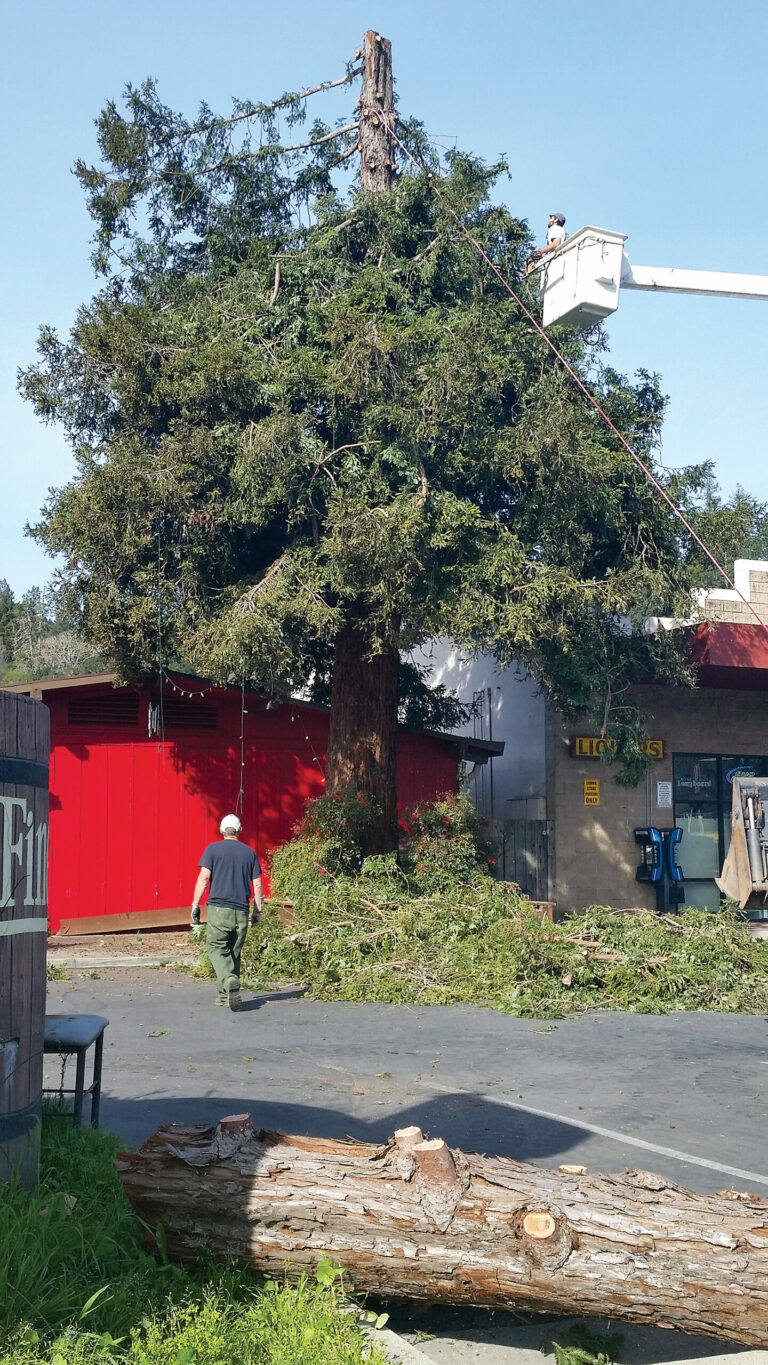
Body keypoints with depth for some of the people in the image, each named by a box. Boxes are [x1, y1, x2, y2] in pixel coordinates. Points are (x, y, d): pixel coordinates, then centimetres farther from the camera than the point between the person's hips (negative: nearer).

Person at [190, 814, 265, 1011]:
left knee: (216, 948, 0)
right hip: (241, 912, 3)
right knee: (234, 952, 11)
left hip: (218, 908, -3)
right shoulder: (249, 852, 11)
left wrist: (195, 905, -3)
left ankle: (229, 980, -27)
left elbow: (204, 877, -7)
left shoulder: (213, 849, 3)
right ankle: (226, 994, 12)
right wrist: (257, 911, 17)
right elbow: (258, 885, 9)